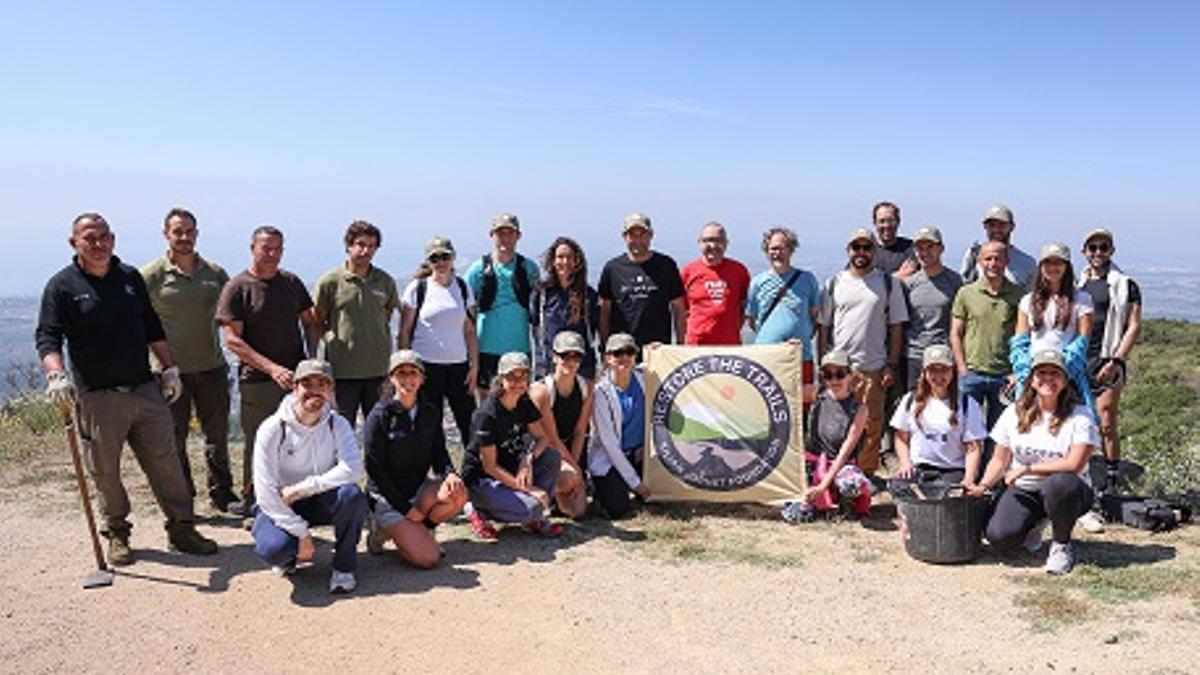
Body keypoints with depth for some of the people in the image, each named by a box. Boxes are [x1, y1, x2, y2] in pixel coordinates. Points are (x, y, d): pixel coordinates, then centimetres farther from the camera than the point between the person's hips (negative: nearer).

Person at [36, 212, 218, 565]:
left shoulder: (130, 277, 11)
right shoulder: (61, 286, -2)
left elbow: (152, 328, 18)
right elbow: (47, 338, -9)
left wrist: (169, 367, 15)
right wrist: (56, 375, -26)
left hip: (145, 389, 4)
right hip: (97, 397, -3)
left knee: (166, 462, 5)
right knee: (105, 471, 6)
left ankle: (181, 528, 14)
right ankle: (116, 534, 24)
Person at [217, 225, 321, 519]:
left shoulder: (292, 282, 10)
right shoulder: (237, 288, -5)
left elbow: (310, 323, 17)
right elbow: (232, 340, -11)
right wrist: (272, 368, -19)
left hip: (296, 377, 4)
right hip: (257, 382, -4)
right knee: (258, 445, 4)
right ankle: (251, 506, 20)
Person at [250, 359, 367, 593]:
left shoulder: (337, 425, -7)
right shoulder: (273, 429, -14)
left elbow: (353, 468, -24)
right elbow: (265, 492, -18)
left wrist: (301, 489, -28)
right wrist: (302, 534, -20)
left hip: (321, 502, 2)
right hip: (280, 505, -1)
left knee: (352, 495, -31)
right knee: (273, 548, -32)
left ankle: (343, 567, -8)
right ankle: (289, 556, 9)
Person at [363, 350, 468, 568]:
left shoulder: (430, 412, 3)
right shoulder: (380, 416, -12)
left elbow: (438, 452, 7)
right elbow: (375, 468, -12)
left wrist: (450, 474, -17)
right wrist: (405, 508, -15)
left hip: (419, 488, 5)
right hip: (388, 496, -5)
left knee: (459, 494, -28)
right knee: (427, 558, -19)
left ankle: (416, 530, -2)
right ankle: (384, 528, 8)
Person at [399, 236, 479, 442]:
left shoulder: (462, 287, 9)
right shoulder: (417, 288, 0)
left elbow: (470, 330, 11)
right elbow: (405, 331, 2)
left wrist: (474, 366, 5)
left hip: (458, 365, 3)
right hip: (426, 366, -2)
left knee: (470, 424, 0)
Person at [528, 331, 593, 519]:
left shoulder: (586, 387, -5)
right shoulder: (541, 391, -20)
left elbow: (580, 432, -3)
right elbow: (551, 438, -17)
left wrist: (574, 464, -13)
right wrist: (574, 468, -15)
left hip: (571, 451, 5)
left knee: (577, 511, -5)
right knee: (569, 477, -34)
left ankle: (558, 492, 27)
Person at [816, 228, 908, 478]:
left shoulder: (888, 283, 8)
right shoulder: (834, 284, 10)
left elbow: (896, 327, 7)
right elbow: (823, 327, 11)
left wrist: (892, 365, 0)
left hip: (873, 368, -1)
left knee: (871, 427, 0)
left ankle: (866, 474, 11)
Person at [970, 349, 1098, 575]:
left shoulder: (1079, 416, -8)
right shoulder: (1014, 413, 4)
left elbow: (1074, 464, -19)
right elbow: (1000, 460, 7)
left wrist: (1027, 468, -18)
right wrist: (983, 485, -10)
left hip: (1065, 492, -2)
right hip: (1024, 490, 3)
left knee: (1059, 484, -39)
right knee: (999, 535, -24)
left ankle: (1062, 544, -8)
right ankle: (1035, 523, 16)